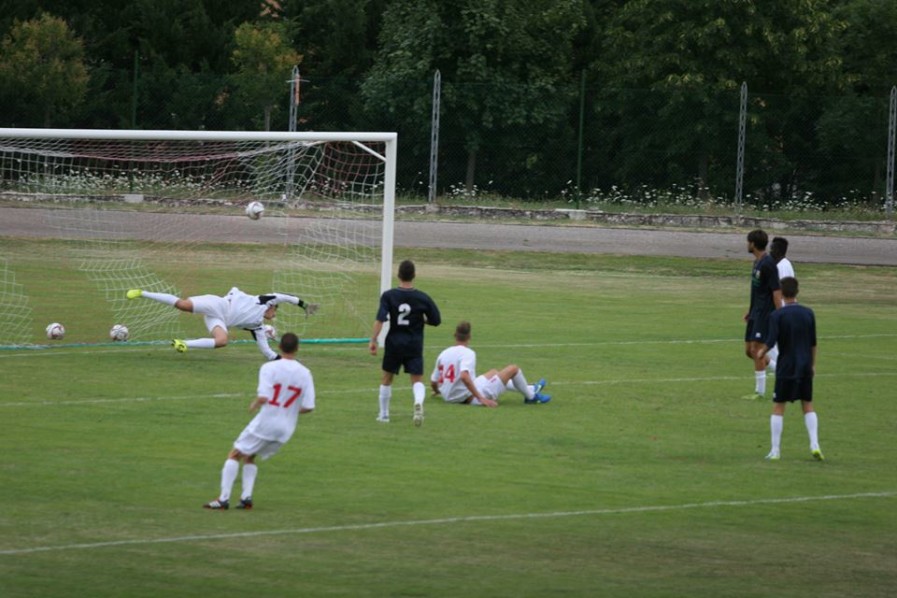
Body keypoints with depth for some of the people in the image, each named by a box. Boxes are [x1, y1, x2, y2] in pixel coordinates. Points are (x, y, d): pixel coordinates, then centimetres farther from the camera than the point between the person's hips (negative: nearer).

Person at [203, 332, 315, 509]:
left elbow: (263, 397, -23)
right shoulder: (305, 373, -2)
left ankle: (224, 498, 0)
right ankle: (246, 497, 8)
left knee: (234, 455, 9)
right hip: (286, 428, 5)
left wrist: (254, 405, -1)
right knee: (249, 458, 22)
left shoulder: (269, 368, -13)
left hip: (265, 423, -5)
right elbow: (308, 406, -4)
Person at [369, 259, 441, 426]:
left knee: (386, 379, 18)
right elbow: (436, 321, 2)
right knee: (417, 380, 0)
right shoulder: (423, 298, -4)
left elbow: (380, 319, -16)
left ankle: (384, 414, 25)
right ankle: (418, 402, -32)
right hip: (414, 345, 0)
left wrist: (373, 340, -13)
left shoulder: (388, 296, -7)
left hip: (394, 343, 0)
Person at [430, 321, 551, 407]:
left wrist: (437, 392, 31)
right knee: (513, 369, 3)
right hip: (470, 398, -8)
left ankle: (529, 389, 46)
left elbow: (433, 383, 7)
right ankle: (531, 396, 27)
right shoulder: (467, 353, -17)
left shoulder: (443, 354, 3)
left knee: (494, 373, 32)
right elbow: (464, 376, -33)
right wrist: (481, 399, -29)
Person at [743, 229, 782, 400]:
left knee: (756, 349, -8)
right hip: (756, 313, 10)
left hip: (765, 314, -10)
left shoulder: (768, 264, -17)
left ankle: (760, 391, -2)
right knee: (749, 350, 10)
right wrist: (750, 310, 25)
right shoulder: (757, 262, 13)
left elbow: (776, 291, -19)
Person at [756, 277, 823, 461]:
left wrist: (762, 352, 6)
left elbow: (771, 342, -15)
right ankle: (814, 444, -2)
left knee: (778, 408, 5)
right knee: (808, 406, 13)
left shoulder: (777, 315, -11)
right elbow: (813, 343, 7)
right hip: (805, 367, 3)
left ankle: (775, 450, 2)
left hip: (785, 368, -3)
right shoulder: (808, 313, 0)